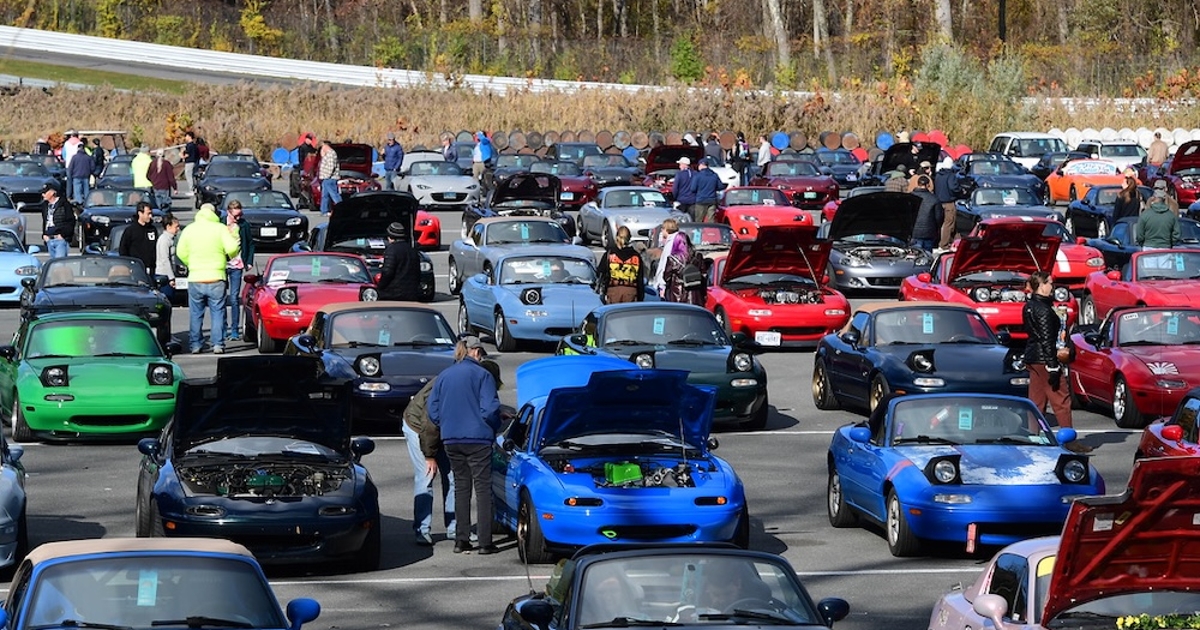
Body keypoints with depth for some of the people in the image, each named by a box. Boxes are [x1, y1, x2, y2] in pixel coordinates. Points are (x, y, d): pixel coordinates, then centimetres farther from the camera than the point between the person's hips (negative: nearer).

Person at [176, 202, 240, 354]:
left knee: (195, 314, 9)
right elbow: (232, 249, -10)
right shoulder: (220, 228, -2)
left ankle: (195, 345, 9)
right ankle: (217, 344, 0)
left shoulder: (189, 229, 5)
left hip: (195, 278, 1)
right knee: (217, 313, 5)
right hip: (216, 278, -1)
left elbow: (181, 252, 3)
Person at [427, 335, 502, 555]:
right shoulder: (481, 375, -7)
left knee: (461, 487, 13)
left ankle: (461, 540, 10)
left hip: (451, 440, 5)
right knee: (483, 488, -2)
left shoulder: (443, 376, 8)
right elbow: (490, 409, -11)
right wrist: (494, 429, 7)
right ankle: (485, 542, -6)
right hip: (478, 438, -5)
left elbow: (432, 409, 8)